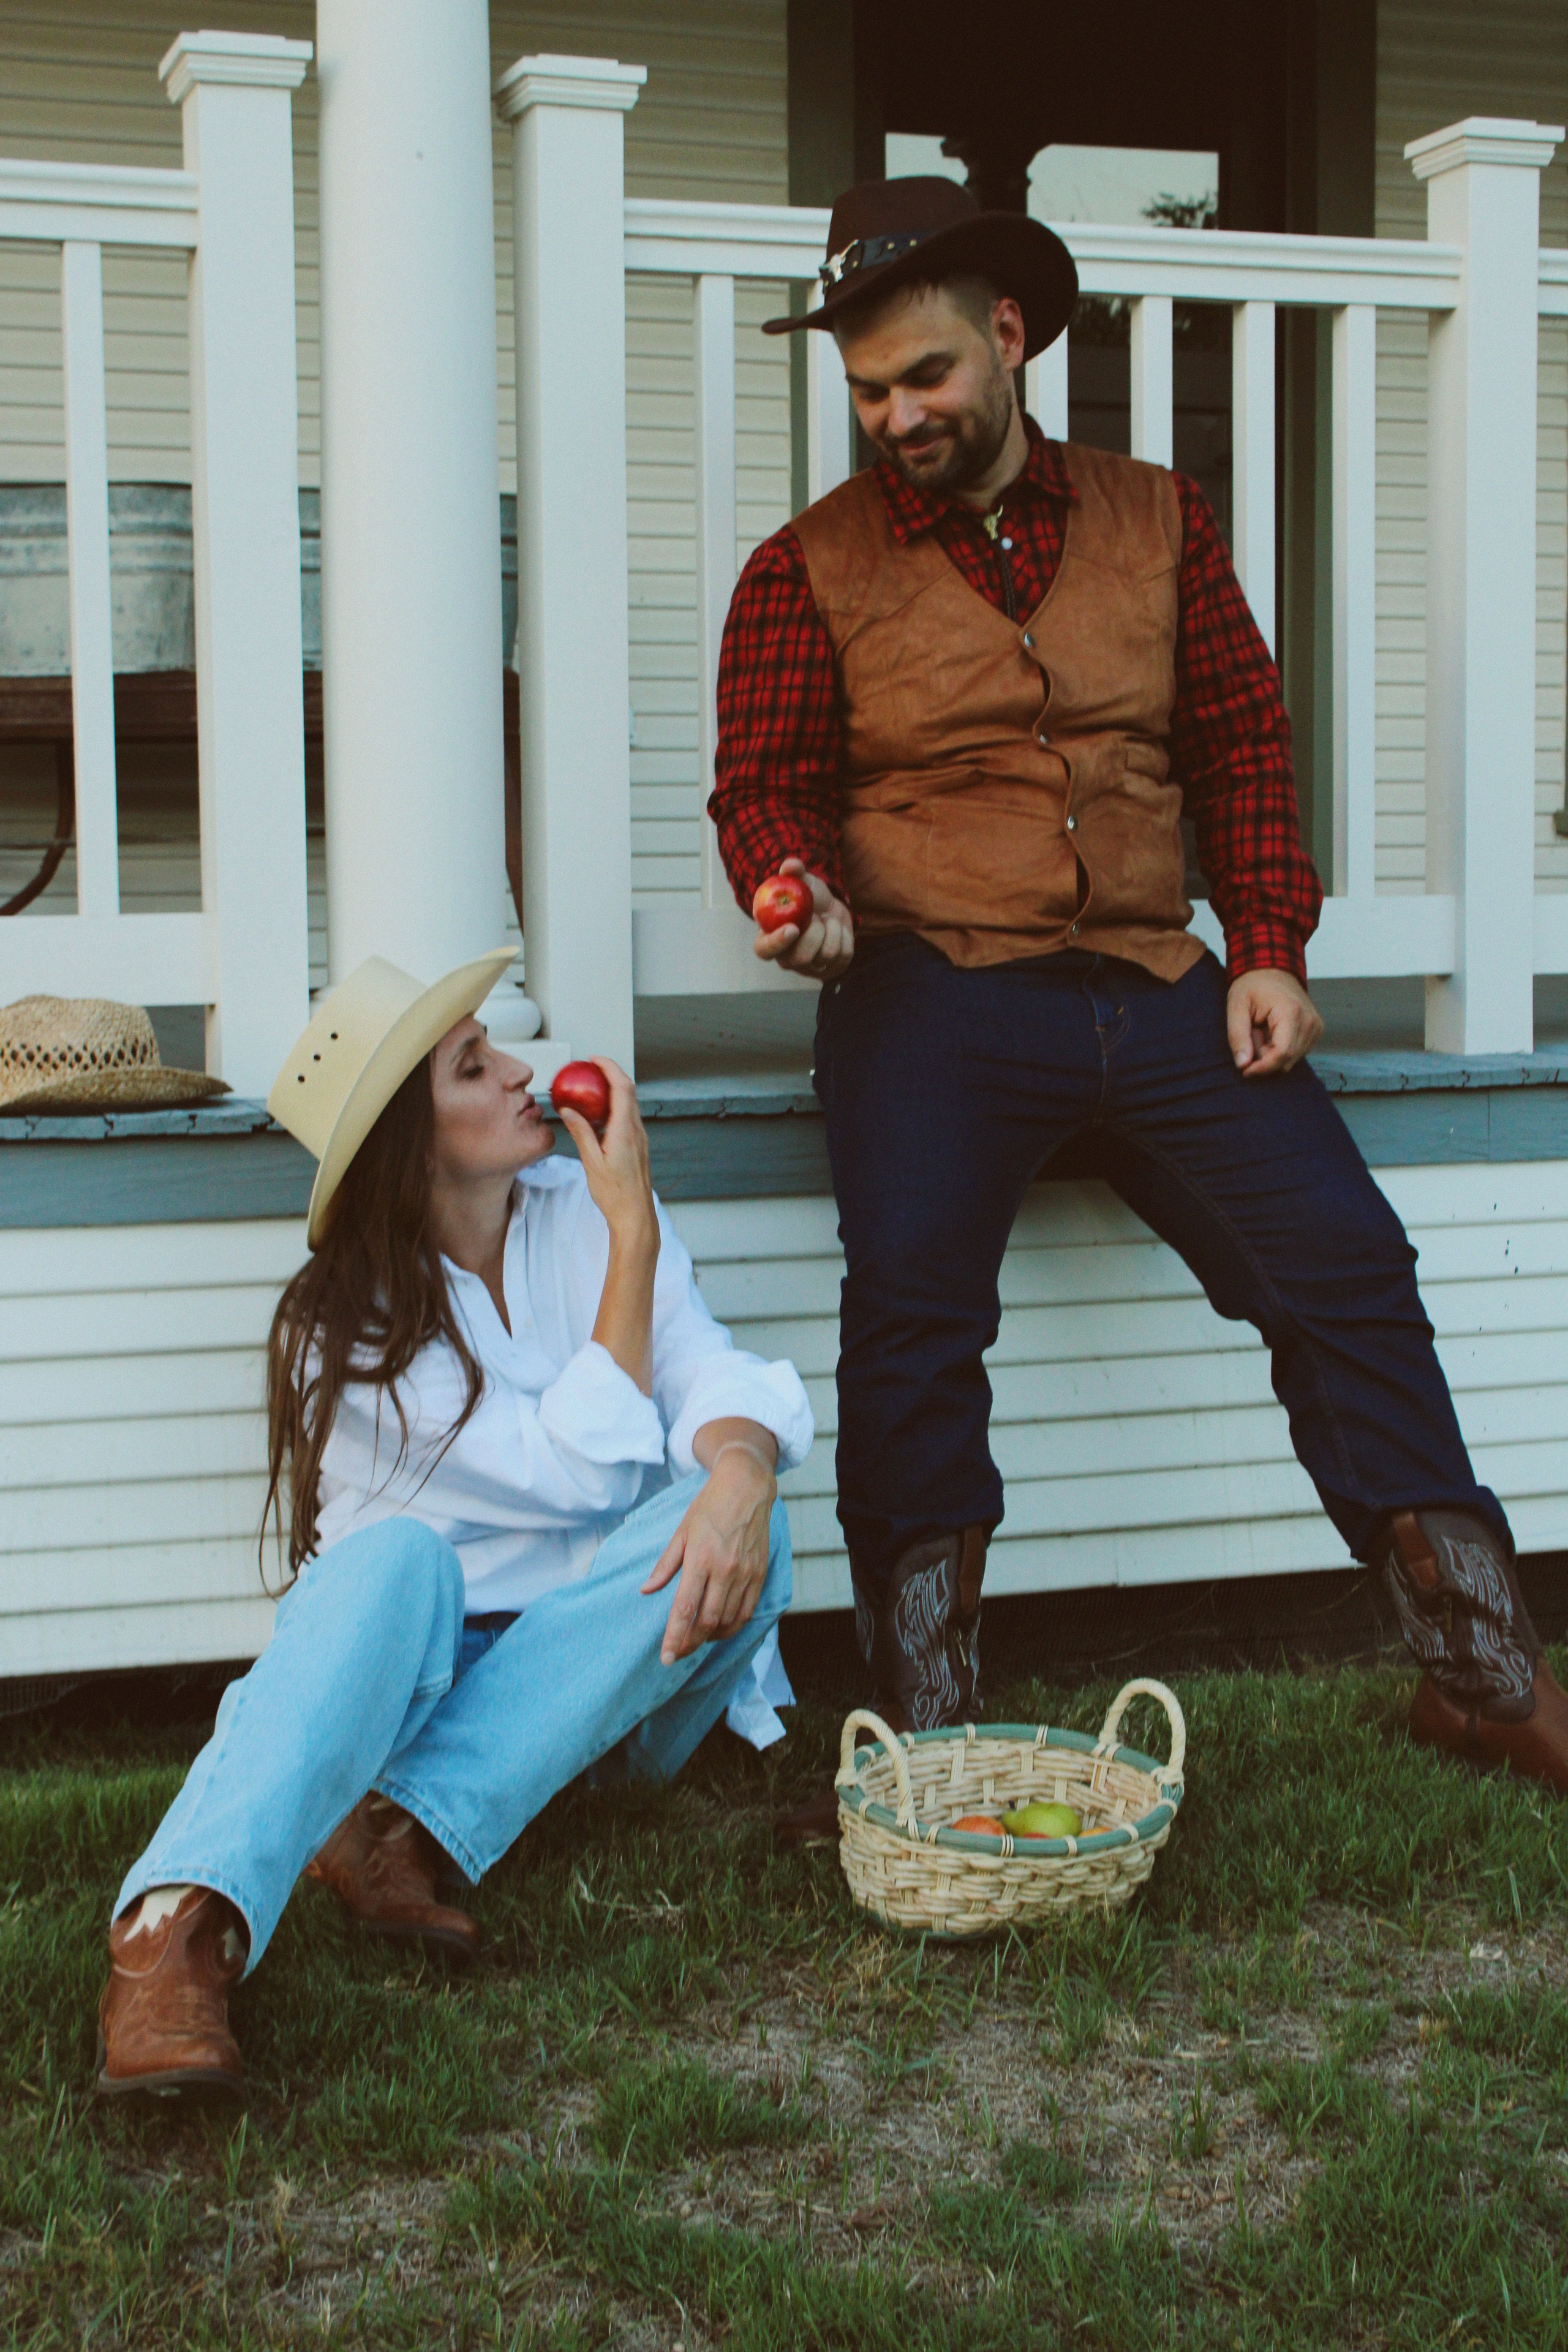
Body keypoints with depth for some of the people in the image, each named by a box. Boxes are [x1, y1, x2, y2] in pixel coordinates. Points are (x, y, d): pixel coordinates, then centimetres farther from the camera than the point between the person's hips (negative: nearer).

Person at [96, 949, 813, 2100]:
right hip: (412, 1660, -3)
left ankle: (406, 1830, -35)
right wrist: (635, 1237, -18)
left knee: (730, 1513, -28)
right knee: (399, 1555, -36)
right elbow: (584, 1474, -19)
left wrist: (740, 1471, -36)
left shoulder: (585, 1213, 3)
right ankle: (180, 1928, -52)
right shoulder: (345, 1327, -9)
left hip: (603, 1665, 3)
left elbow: (716, 1375, -12)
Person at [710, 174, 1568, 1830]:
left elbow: (1243, 741, 15)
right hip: (931, 995, -2)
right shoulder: (810, 570, 8)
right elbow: (764, 782, 7)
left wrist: (1268, 948, 5)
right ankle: (921, 1738, -10)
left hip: (1154, 986, 3)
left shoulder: (1157, 522, 15)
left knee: (1346, 1261, -7)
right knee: (913, 1305, -21)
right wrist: (802, 887, -16)